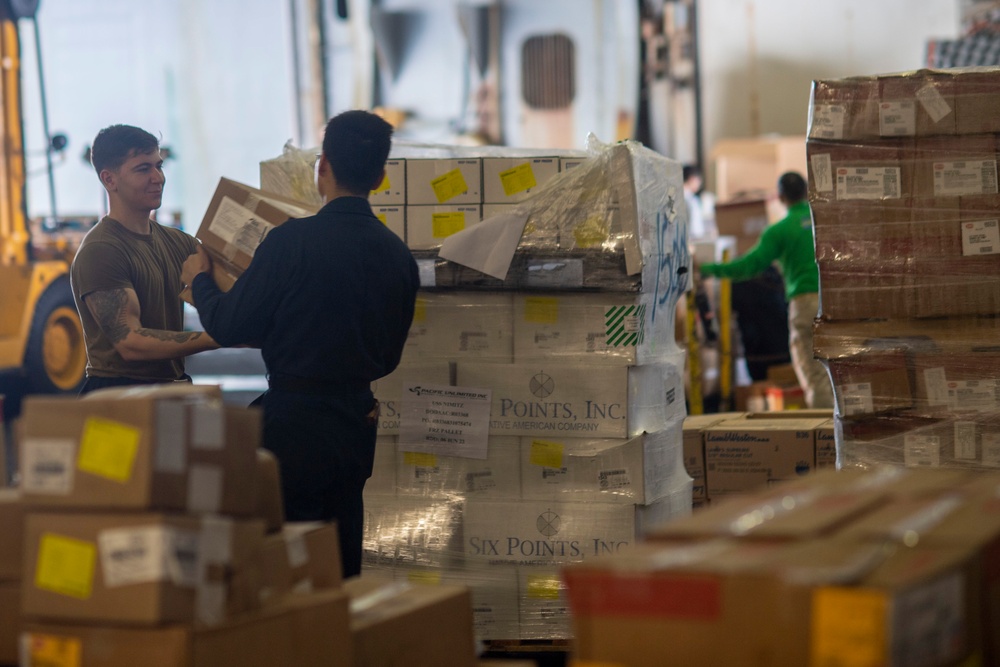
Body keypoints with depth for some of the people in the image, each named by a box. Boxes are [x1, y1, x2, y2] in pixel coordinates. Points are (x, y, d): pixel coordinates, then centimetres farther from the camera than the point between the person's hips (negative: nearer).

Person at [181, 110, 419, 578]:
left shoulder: (293, 241, -15)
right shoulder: (399, 256, 3)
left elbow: (229, 328, -8)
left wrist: (199, 280, 11)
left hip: (294, 421, -6)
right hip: (357, 424, 6)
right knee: (342, 568, 13)